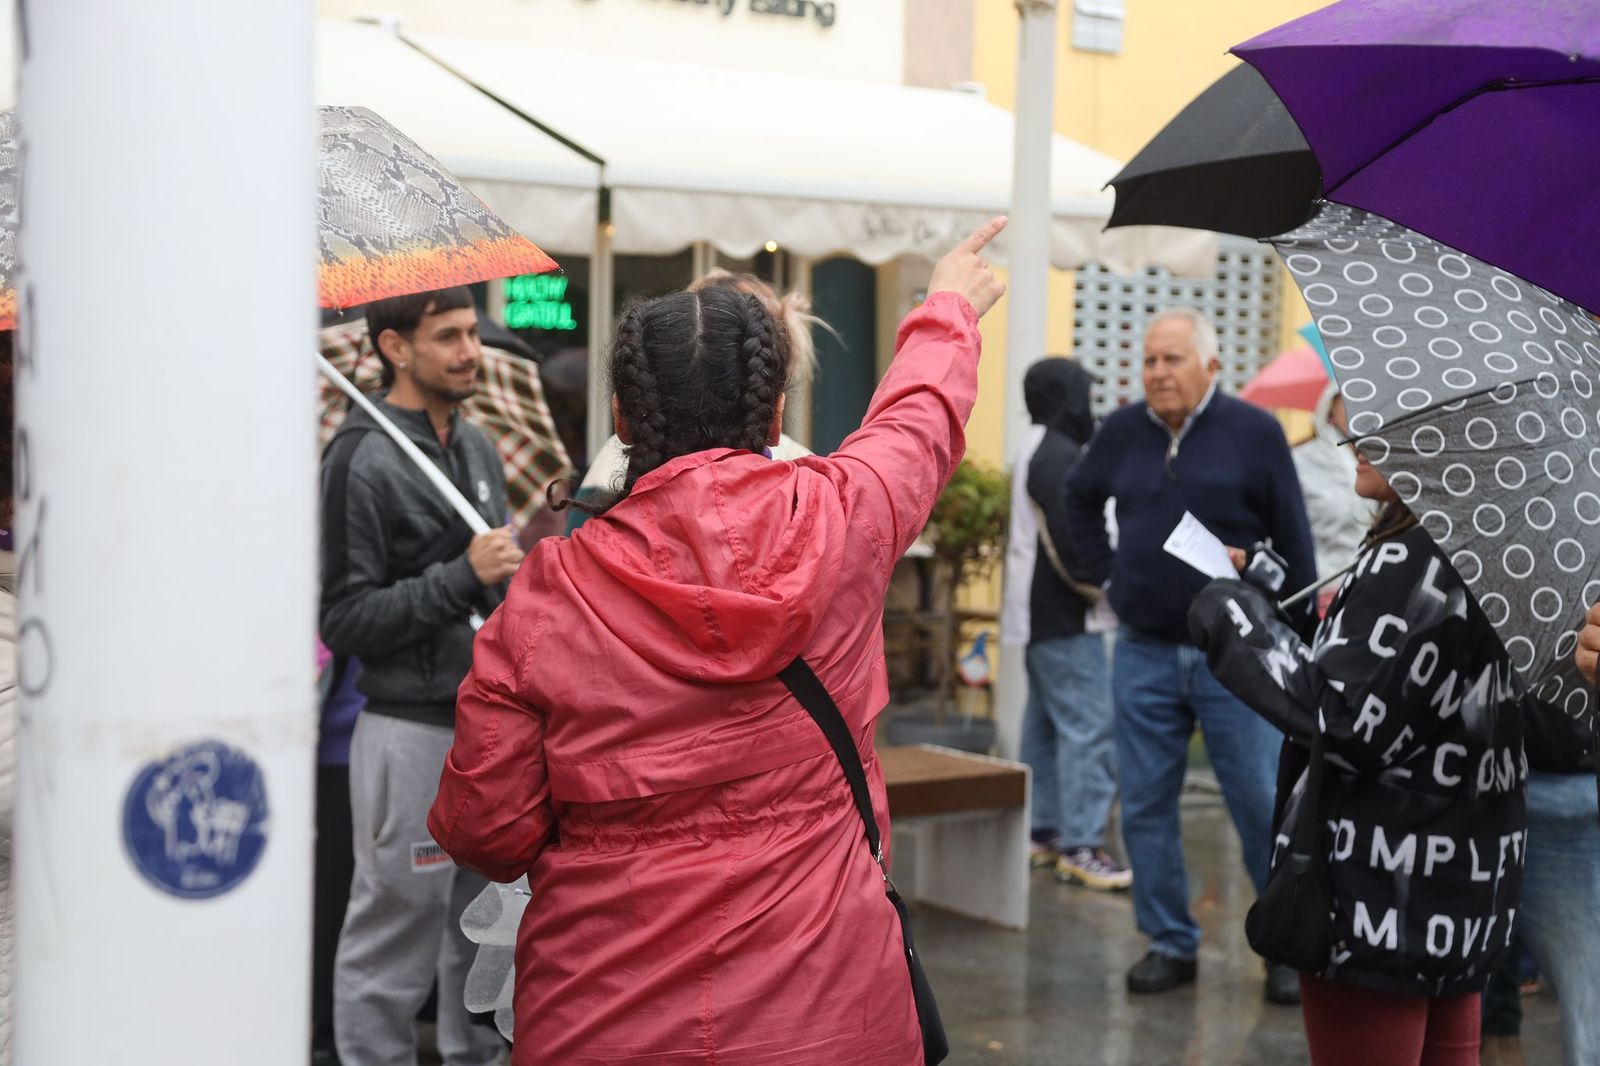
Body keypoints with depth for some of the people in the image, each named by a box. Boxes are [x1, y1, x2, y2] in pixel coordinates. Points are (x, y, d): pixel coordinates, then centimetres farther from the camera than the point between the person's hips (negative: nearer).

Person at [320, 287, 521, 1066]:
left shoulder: (476, 448, 13)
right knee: (396, 940, 0)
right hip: (410, 731, -7)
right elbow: (342, 620, -15)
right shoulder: (363, 460, -12)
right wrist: (461, 577, -20)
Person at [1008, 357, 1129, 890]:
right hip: (1066, 618, -11)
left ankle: (1044, 829, 23)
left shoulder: (1036, 452, 16)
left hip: (1042, 615, 11)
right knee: (1088, 725, -10)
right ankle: (1081, 845, -10)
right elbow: (1070, 543, -23)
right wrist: (1107, 586, -11)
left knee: (1047, 721, 16)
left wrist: (1099, 582, 13)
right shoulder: (1061, 457, -17)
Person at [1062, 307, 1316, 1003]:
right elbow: (1079, 501, 25)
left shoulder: (1254, 433, -3)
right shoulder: (1121, 433, 6)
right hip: (1144, 653, 3)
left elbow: (1293, 541, 0)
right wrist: (1106, 573, 13)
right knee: (1146, 807, 7)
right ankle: (1170, 943, 19)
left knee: (1264, 807, 0)